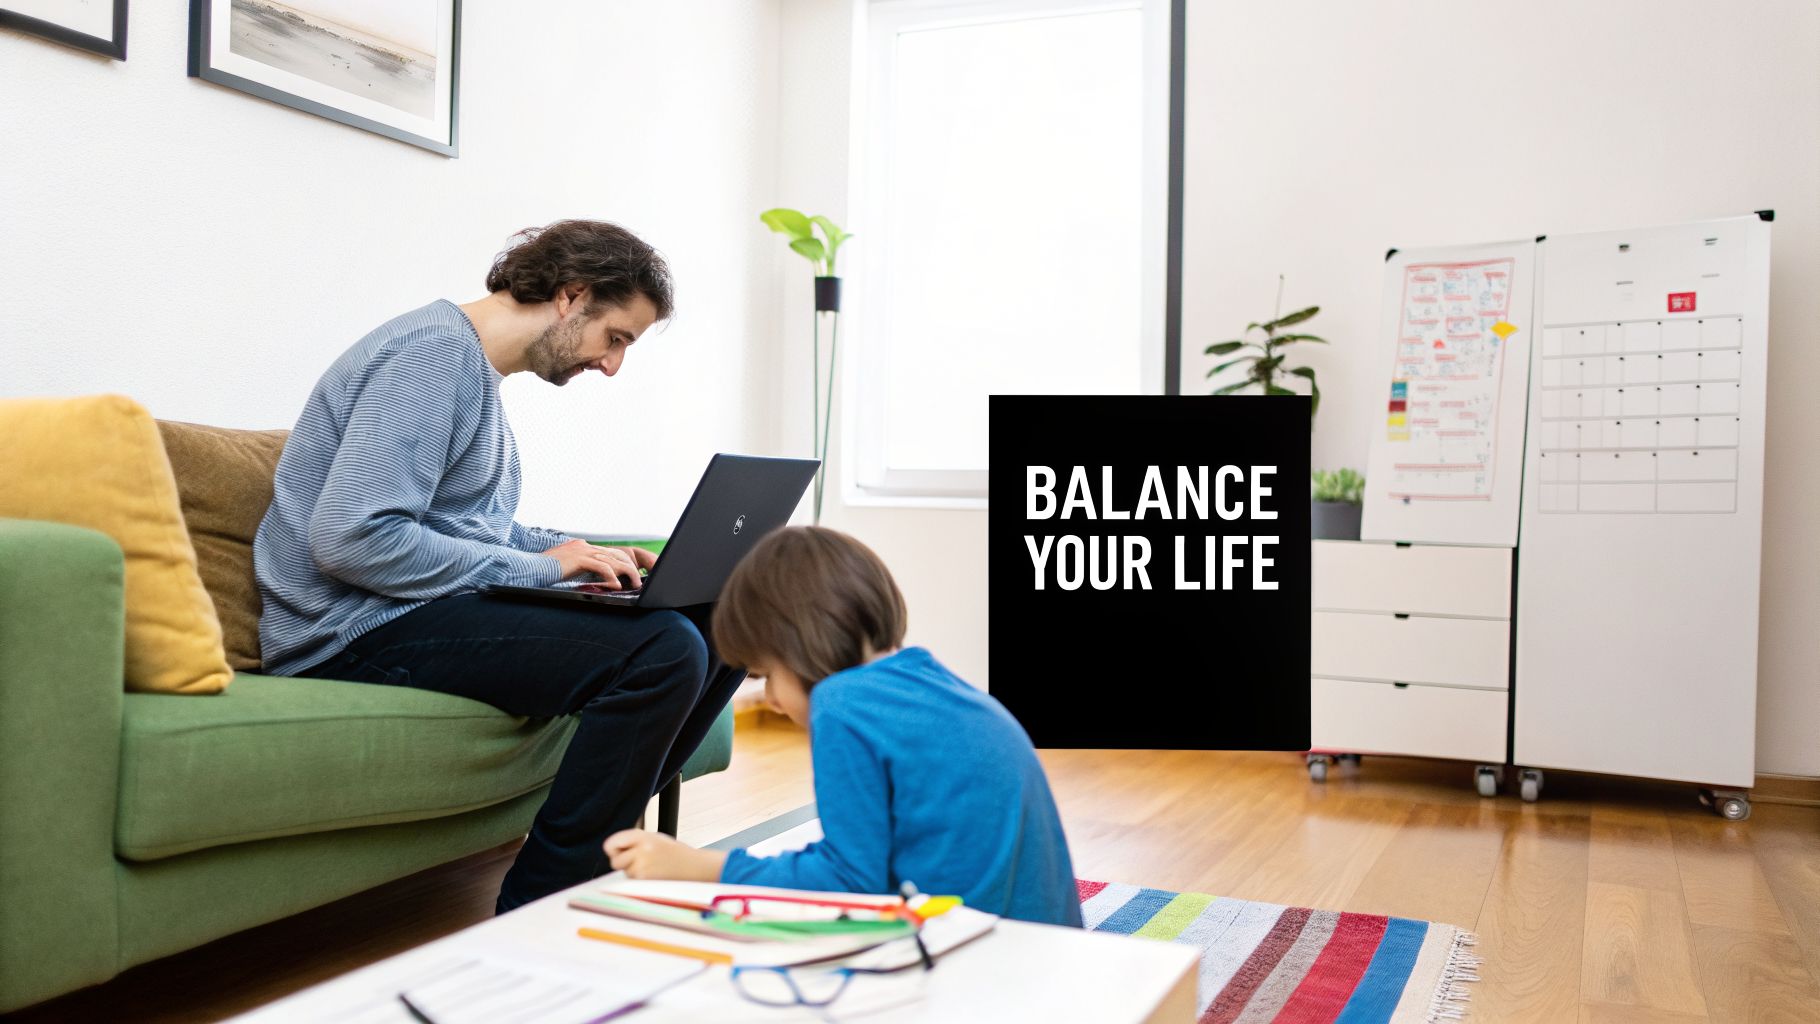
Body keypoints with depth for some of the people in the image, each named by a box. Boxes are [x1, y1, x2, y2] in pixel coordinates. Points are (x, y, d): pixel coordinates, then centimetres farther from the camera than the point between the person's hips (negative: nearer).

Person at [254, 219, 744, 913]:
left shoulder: (477, 367, 18)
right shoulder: (435, 349, -14)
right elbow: (350, 538, -24)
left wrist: (582, 555, 8)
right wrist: (539, 567, -18)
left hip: (423, 609, 10)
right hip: (359, 629, -10)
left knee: (716, 631, 2)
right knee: (662, 652, -27)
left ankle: (601, 840, 9)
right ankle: (534, 912, -14)